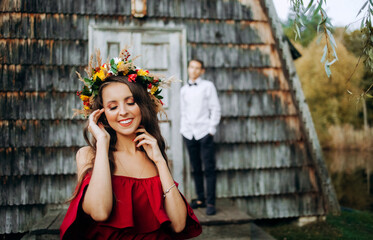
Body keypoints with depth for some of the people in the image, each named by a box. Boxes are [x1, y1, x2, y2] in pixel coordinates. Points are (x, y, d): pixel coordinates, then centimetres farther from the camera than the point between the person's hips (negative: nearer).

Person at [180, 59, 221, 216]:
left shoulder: (208, 86, 3)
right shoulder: (184, 90, 15)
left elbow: (215, 109, 0)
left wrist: (211, 130, -6)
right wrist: (183, 129, 9)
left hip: (204, 132, -4)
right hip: (189, 133, 4)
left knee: (209, 168, -4)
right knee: (196, 169, 7)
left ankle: (210, 203, 0)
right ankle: (200, 199, 15)